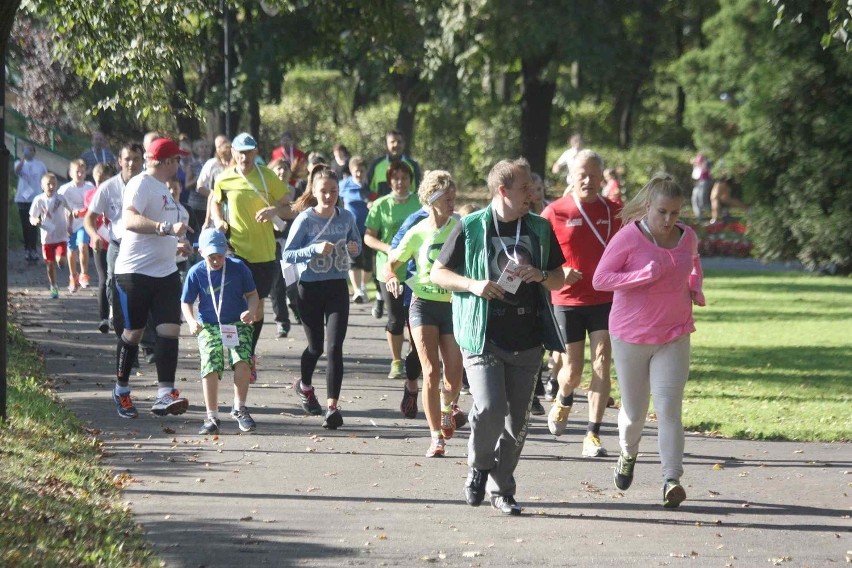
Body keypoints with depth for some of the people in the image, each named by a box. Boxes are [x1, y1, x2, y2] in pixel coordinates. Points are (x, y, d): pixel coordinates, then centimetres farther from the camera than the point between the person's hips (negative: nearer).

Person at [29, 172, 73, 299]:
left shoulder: (60, 199, -5)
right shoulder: (39, 200, -6)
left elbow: (69, 212, 10)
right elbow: (32, 217, -2)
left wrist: (69, 226, -2)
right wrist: (35, 221, -25)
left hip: (61, 236, -1)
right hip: (47, 237, 1)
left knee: (60, 259, -19)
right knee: (50, 263, 9)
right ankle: (53, 287, 25)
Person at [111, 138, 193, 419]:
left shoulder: (161, 187, 17)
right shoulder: (141, 184, -13)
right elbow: (129, 219, -31)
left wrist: (176, 244, 43)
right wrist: (166, 228, -40)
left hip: (166, 271, 8)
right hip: (135, 271, -8)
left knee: (170, 330, -6)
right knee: (133, 332, 4)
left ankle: (165, 395, -11)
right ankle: (121, 391, 21)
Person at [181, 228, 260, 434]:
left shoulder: (238, 268, -6)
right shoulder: (196, 273, -6)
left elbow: (252, 294, 4)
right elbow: (186, 303, 3)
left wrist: (251, 311, -17)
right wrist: (191, 321, -17)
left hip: (238, 324, 0)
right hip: (208, 326, 0)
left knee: (243, 360, -23)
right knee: (210, 366, -18)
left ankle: (239, 409, -3)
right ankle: (211, 417, -5)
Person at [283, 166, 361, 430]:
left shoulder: (347, 217, 1)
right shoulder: (305, 219, -10)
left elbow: (357, 243, 17)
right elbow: (287, 254, -12)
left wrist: (354, 248, -7)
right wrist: (316, 249, -25)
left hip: (337, 287, 2)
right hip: (310, 287, -2)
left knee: (334, 347, -9)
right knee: (316, 345, 12)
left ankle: (332, 407, -10)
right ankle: (304, 385, 44)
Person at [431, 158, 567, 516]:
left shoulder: (540, 229, 11)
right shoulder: (471, 228, 0)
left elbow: (559, 279, 18)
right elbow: (438, 272, 5)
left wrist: (541, 276, -5)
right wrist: (473, 285, -12)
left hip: (527, 341, 4)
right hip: (483, 338, -4)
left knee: (517, 420, 4)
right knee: (489, 408, -19)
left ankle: (501, 489, 19)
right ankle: (479, 468, 9)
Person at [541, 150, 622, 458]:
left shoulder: (615, 212, 3)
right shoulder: (555, 212, -3)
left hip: (606, 300, 1)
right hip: (568, 301, -1)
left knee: (601, 366, -8)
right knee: (572, 370, 5)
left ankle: (593, 435, -4)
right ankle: (563, 402, 40)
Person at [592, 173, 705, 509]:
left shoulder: (687, 237, 2)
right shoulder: (628, 238, -13)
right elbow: (600, 279, -16)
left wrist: (696, 288, 6)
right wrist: (645, 275, -26)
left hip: (674, 337, 2)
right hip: (631, 337, -2)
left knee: (669, 408, -11)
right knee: (634, 412, 10)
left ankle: (671, 480, -15)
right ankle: (628, 454, 42)